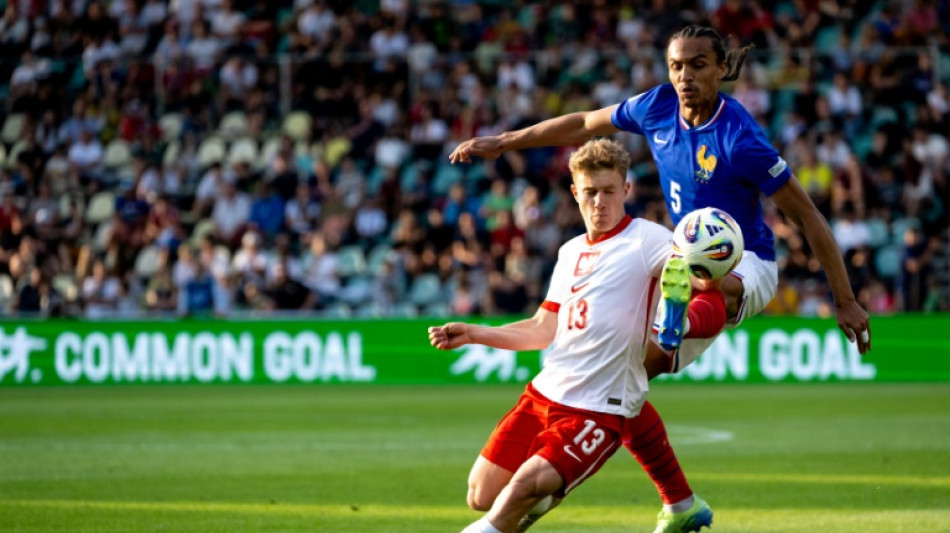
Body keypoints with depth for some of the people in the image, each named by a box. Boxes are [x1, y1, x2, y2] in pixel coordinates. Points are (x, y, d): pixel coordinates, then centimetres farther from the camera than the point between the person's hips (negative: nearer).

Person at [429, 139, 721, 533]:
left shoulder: (646, 240, -6)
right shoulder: (570, 253, 16)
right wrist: (474, 334, 12)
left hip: (600, 409, -7)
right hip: (544, 393, 7)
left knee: (528, 483, -26)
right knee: (482, 496, 4)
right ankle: (543, 498, 33)